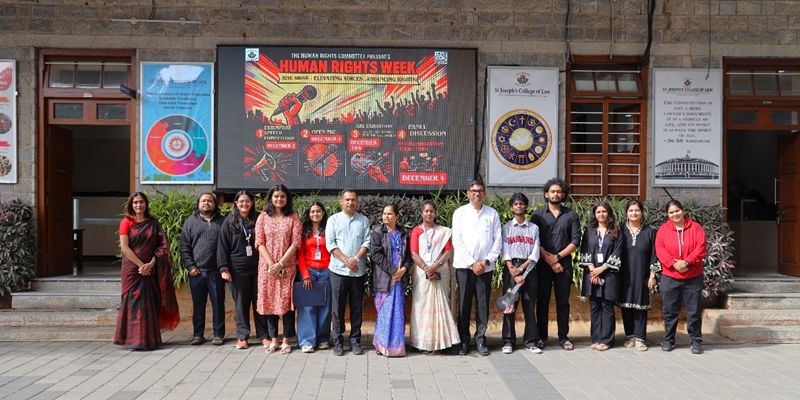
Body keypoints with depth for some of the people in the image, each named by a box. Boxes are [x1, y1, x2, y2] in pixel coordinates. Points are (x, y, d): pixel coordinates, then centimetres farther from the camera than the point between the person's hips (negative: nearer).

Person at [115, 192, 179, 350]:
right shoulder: (126, 222, 1)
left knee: (151, 303, 3)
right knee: (134, 302, -3)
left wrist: (151, 264, -11)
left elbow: (161, 246, 3)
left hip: (151, 269, 2)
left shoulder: (153, 223, 8)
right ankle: (135, 339, 3)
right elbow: (124, 247, -7)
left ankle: (150, 339, 10)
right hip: (132, 269, -2)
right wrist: (141, 265, -13)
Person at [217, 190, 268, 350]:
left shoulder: (258, 219, 5)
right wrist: (224, 268, -9)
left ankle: (263, 335, 14)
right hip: (238, 269, -1)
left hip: (258, 268, 1)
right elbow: (222, 246, -1)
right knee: (241, 303, 6)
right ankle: (242, 336, 14)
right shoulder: (229, 222, 1)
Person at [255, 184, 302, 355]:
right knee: (269, 301, 4)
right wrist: (272, 264, -11)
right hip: (267, 267, 2)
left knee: (287, 301, -1)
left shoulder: (293, 217, 3)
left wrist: (280, 264, -12)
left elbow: (295, 243, -5)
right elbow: (259, 243, 0)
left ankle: (286, 341, 8)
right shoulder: (263, 217, 7)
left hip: (287, 267, -1)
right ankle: (273, 340, 14)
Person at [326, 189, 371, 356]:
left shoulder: (364, 220, 10)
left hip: (358, 271, 1)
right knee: (338, 307, 2)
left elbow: (367, 242, 1)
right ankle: (337, 342, 10)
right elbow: (330, 243, -3)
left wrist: (356, 259, -14)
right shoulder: (333, 219, 5)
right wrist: (346, 260, -13)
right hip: (338, 270, -1)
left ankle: (355, 341, 14)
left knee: (356, 307, 6)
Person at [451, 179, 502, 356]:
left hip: (485, 267, 1)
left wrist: (486, 261, -7)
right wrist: (472, 263, -9)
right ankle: (464, 341, 11)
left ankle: (480, 340, 14)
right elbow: (457, 241, -3)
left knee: (483, 304, 4)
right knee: (464, 304, 2)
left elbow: (498, 240, 4)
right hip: (464, 265, -1)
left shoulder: (492, 213, 7)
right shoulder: (460, 212, 3)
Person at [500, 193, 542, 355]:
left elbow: (535, 253, 2)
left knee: (530, 306, 3)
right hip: (511, 268, -1)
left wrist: (521, 269, -9)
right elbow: (505, 252, 0)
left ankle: (531, 341, 10)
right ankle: (508, 341, 6)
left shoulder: (534, 228, 9)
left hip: (529, 268, 1)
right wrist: (514, 272, -11)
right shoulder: (507, 227, 7)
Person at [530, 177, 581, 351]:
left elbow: (576, 241, 0)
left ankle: (563, 337, 14)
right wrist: (549, 260, -10)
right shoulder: (538, 214, 3)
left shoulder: (571, 215, 7)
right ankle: (541, 337, 11)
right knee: (542, 301, 4)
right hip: (542, 264, -1)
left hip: (564, 263, 1)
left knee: (563, 302, 6)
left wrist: (557, 257, -8)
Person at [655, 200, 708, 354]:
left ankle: (696, 341, 14)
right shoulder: (663, 229, 3)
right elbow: (660, 249, -7)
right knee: (670, 311, 7)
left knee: (694, 311, 4)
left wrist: (686, 262, -19)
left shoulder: (696, 227, 1)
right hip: (669, 277, 1)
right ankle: (668, 340, 17)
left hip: (693, 277, 0)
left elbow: (701, 248, -7)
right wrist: (674, 263, -20)